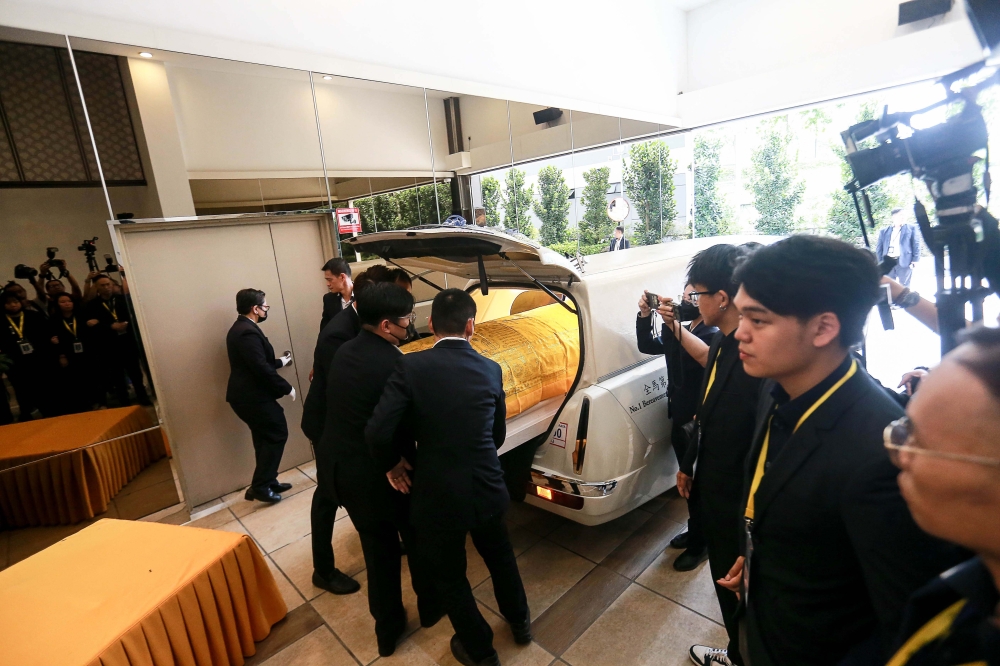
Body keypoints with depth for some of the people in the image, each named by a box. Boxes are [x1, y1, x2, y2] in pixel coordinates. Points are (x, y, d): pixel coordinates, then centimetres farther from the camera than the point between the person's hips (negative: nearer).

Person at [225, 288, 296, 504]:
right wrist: (287, 388, -18)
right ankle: (260, 486, 7)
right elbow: (261, 368, -27)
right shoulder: (248, 332, -22)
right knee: (277, 435, 0)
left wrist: (280, 362, 27)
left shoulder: (240, 328, 12)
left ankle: (266, 482, 28)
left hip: (247, 394, 11)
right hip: (253, 396, -11)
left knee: (266, 438, 17)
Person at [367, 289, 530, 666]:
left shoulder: (410, 367, -15)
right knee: (499, 556, 31)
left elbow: (377, 432, -22)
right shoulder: (490, 370, -5)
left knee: (449, 575, 24)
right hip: (487, 489, 4)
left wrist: (392, 464, -2)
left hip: (438, 495, -3)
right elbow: (498, 435, 5)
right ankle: (520, 621, 54)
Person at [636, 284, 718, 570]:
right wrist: (644, 315, -8)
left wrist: (671, 326, -32)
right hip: (680, 417, 9)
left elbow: (678, 368, -32)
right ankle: (694, 532, 41)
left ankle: (698, 545, 27)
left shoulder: (712, 336, -21)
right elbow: (647, 346, 6)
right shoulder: (684, 330, 6)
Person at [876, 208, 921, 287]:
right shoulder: (884, 231, 13)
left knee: (904, 287, 0)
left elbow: (916, 245, 4)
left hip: (904, 262, -1)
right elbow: (879, 248, 11)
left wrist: (914, 261, -6)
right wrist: (880, 263, 2)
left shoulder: (911, 228, 10)